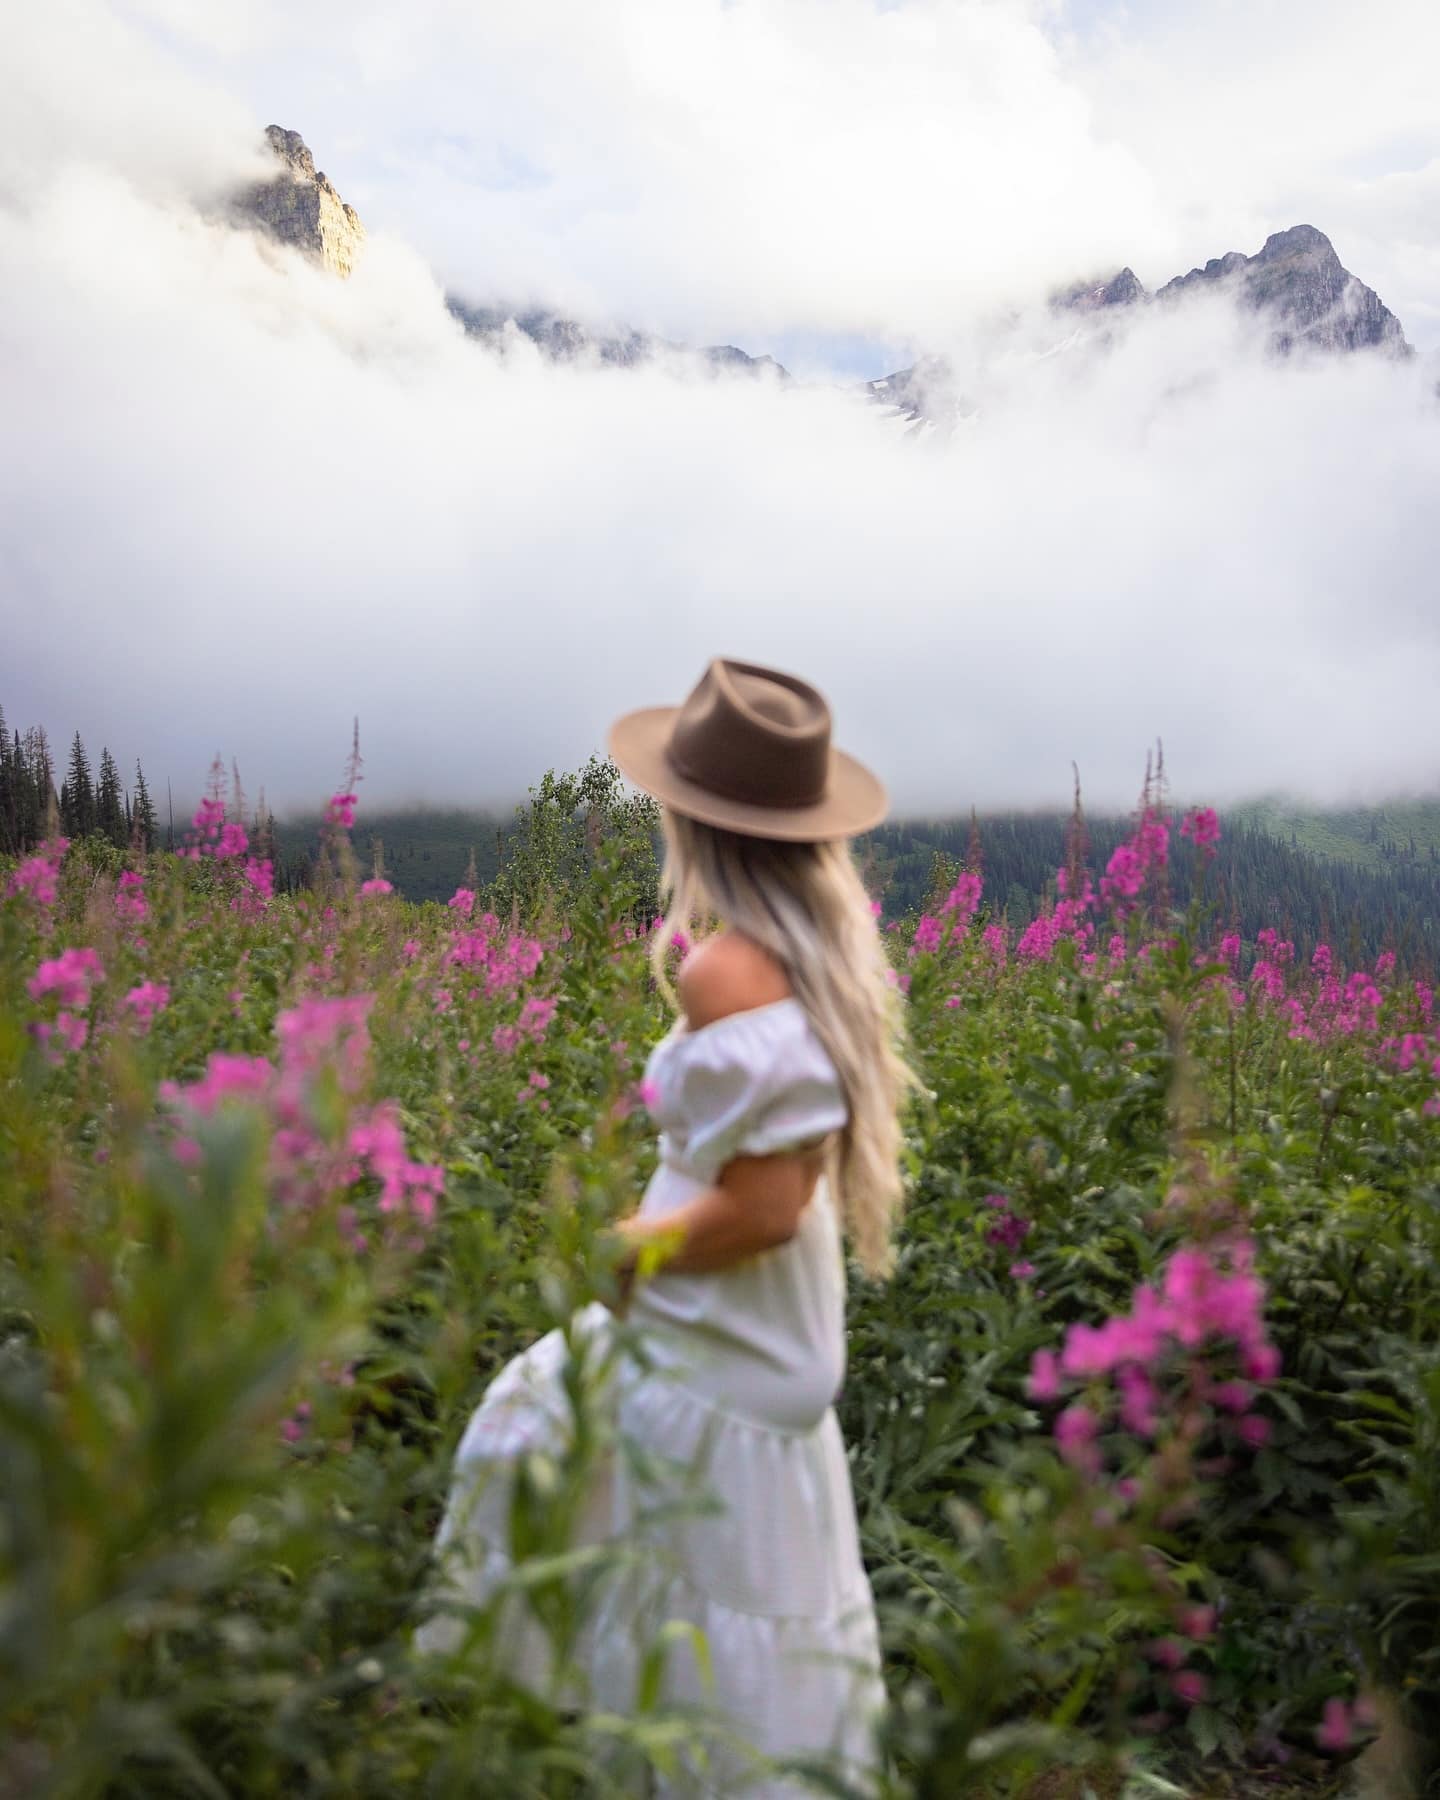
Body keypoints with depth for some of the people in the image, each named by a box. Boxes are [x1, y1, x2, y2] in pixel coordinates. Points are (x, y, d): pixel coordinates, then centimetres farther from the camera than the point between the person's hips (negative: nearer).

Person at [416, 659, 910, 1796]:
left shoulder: (730, 970, -25)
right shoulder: (826, 941, 1)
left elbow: (763, 1204, -26)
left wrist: (619, 1247, -14)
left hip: (710, 1348, -10)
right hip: (757, 1331, 10)